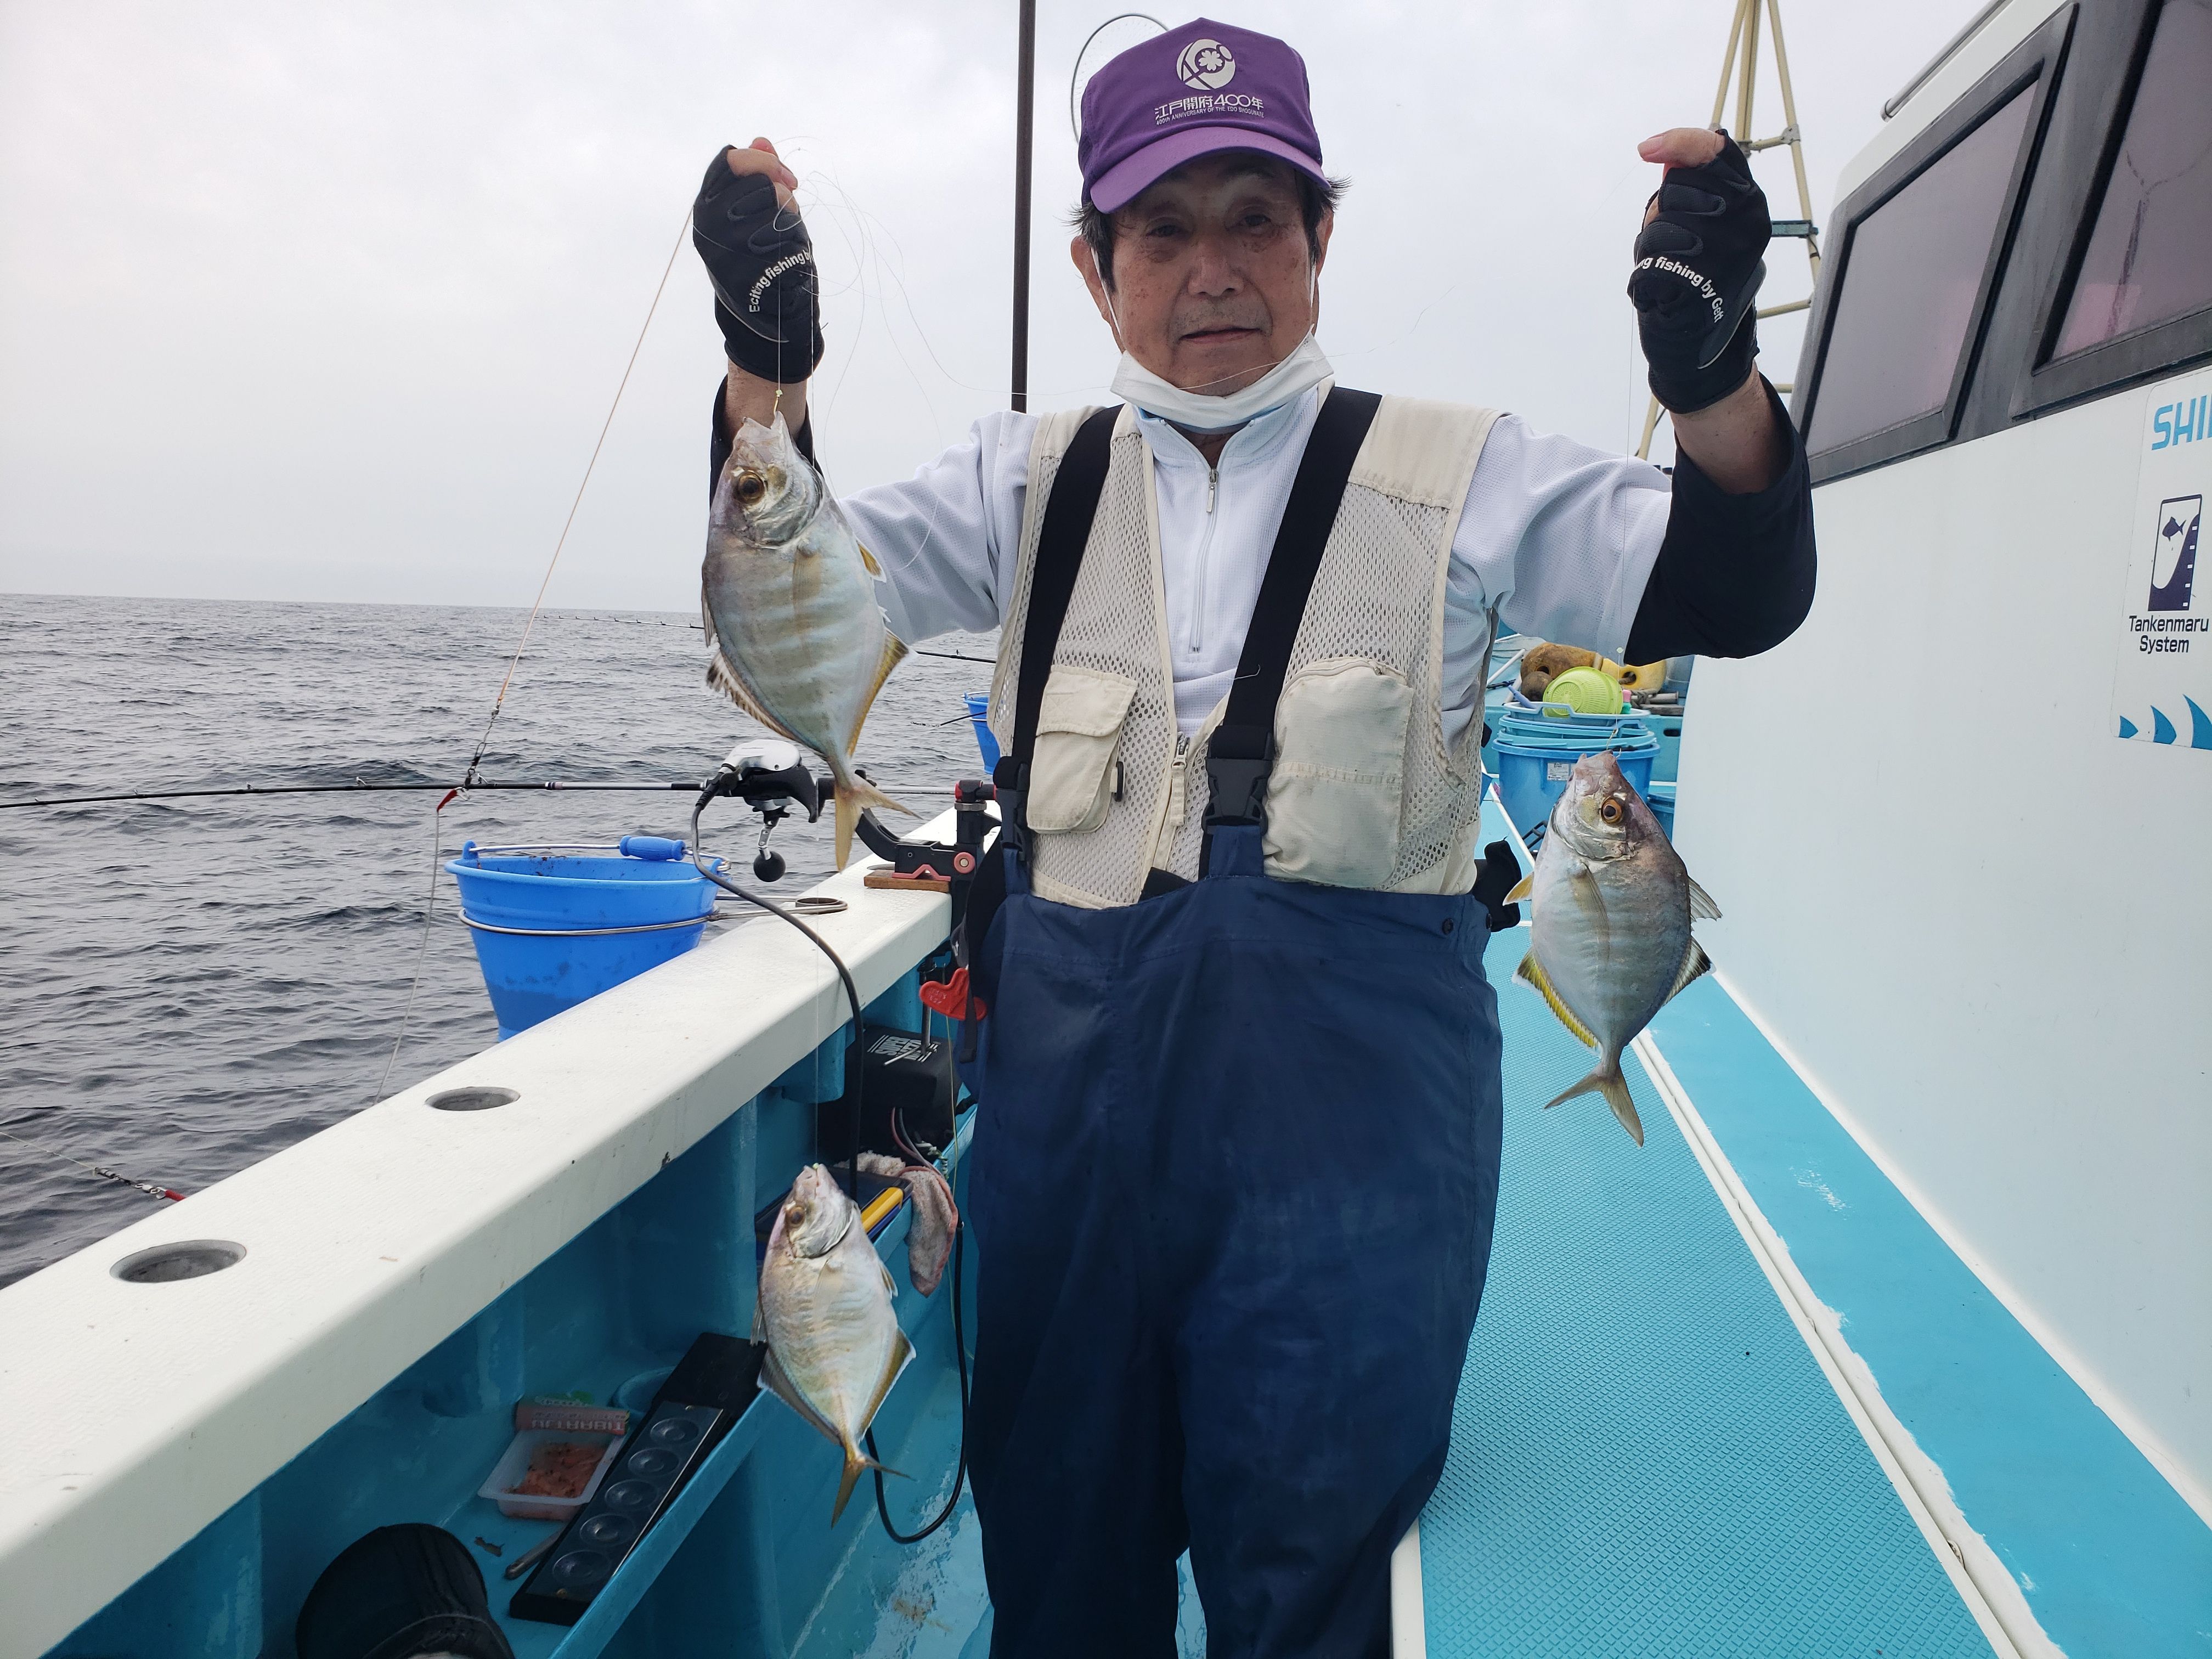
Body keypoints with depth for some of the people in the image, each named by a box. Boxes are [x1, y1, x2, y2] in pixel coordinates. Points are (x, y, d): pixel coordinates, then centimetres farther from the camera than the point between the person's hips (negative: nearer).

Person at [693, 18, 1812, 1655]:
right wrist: (768, 360, -12)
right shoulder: (1031, 479, 10)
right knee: (1059, 1525, 18)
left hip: (1357, 1062, -2)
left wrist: (1712, 369, -22)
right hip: (1076, 1047, 3)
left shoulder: (1457, 475, 4)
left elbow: (1731, 594, -3)